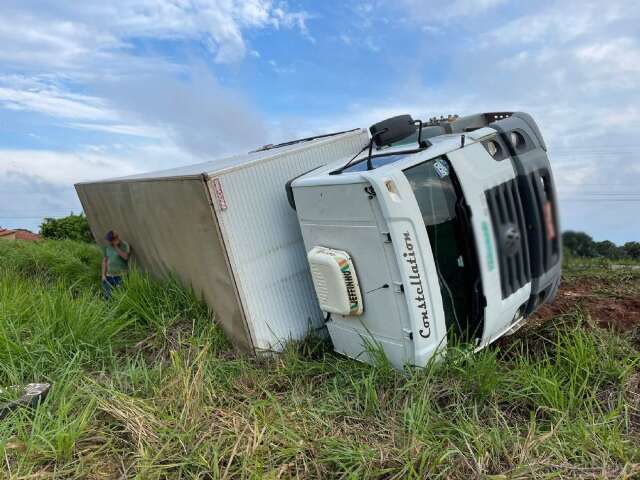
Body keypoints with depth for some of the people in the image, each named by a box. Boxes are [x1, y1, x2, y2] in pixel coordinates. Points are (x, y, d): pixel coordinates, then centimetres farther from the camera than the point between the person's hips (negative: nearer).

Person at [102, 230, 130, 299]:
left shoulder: (124, 245, -5)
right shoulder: (107, 246, 10)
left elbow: (125, 257, -21)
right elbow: (104, 261, 15)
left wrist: (116, 247, -21)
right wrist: (103, 275, 10)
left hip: (120, 276, -5)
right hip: (109, 276, 5)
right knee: (107, 296, 2)